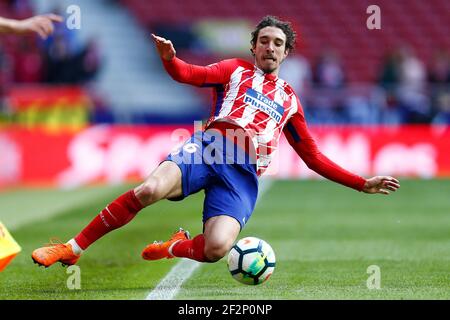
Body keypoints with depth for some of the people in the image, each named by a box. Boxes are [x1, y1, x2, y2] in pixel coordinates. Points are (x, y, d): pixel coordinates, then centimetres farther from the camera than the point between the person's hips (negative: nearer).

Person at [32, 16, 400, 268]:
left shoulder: (289, 99, 27)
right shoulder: (236, 70, 20)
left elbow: (314, 158, 30)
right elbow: (193, 74, -1)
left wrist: (362, 183, 21)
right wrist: (170, 60, -26)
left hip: (244, 174, 2)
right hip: (209, 146, -1)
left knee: (217, 248, -28)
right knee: (150, 189, -32)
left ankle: (174, 248, 7)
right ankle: (73, 248, -20)